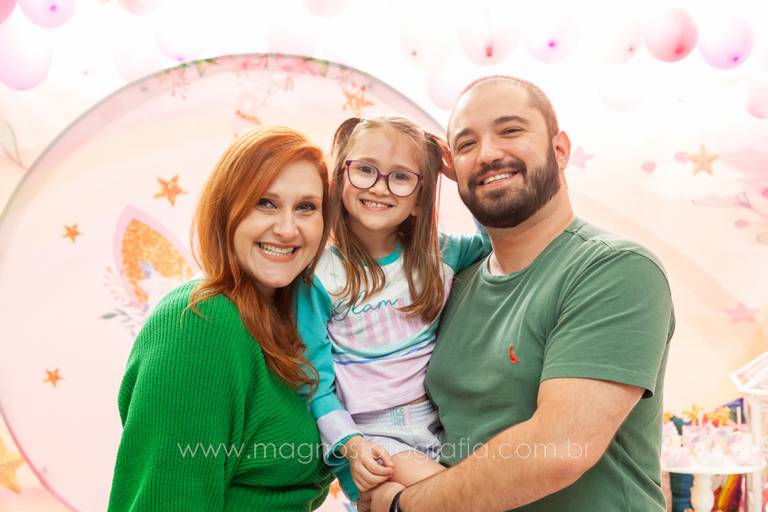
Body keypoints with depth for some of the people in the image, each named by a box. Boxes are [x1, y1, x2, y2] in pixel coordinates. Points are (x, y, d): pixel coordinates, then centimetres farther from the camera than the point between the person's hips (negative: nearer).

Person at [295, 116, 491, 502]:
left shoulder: (437, 256, 4)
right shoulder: (319, 275, -7)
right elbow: (316, 383, -6)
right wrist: (350, 445, -20)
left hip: (441, 429, 5)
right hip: (370, 437, -5)